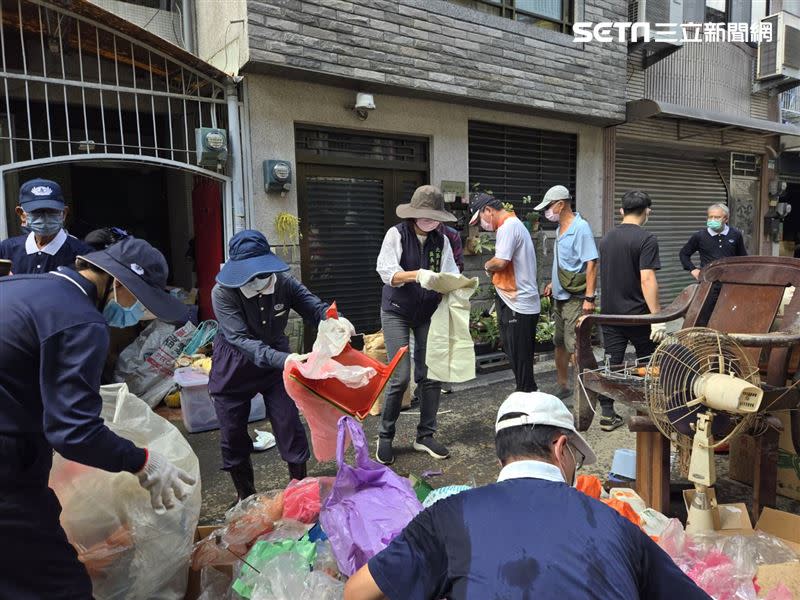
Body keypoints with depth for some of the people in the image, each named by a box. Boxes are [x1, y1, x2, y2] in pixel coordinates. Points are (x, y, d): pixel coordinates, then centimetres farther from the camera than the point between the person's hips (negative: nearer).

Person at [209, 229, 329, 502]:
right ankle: (245, 497, 31)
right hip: (234, 371, -1)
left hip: (277, 362, 1)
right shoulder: (223, 293, -26)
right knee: (233, 437, 8)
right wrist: (283, 360, -50)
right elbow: (241, 339, -35)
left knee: (290, 426, 0)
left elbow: (315, 307, -14)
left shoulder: (284, 283, -18)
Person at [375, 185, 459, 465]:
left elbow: (451, 273, -6)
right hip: (397, 312, -4)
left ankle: (425, 435, 19)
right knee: (400, 377, -9)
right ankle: (385, 437, 11)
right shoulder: (397, 234, -9)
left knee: (431, 375, 2)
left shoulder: (441, 239, 1)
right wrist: (417, 275, -37)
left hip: (428, 313, 4)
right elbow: (386, 271, -21)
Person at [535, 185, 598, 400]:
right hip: (559, 297, 9)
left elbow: (591, 263, -20)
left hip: (575, 299, -9)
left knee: (575, 346, -8)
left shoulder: (581, 228, -15)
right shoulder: (560, 229, 12)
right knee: (559, 343, 15)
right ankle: (562, 386, 28)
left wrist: (589, 298, -23)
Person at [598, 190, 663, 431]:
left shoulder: (606, 238, 8)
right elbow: (647, 280, -21)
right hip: (637, 314, -5)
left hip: (609, 313, 5)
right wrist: (657, 317, -20)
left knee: (611, 363, 7)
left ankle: (607, 415, 8)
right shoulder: (646, 239, -13)